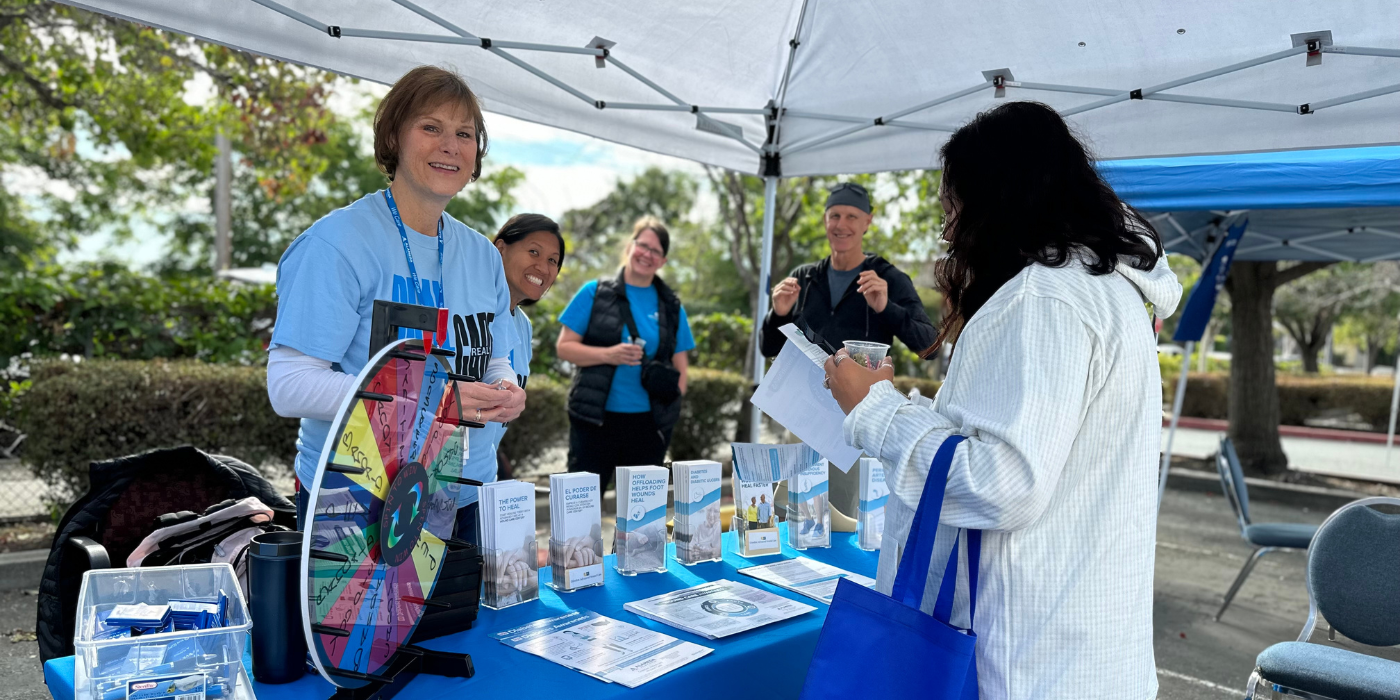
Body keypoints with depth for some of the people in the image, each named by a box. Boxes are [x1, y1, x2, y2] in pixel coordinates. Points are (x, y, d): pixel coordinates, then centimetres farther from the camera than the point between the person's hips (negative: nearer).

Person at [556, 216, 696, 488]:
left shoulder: (671, 306, 9)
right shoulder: (595, 293, 2)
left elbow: (680, 366, 13)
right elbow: (564, 346, -1)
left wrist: (672, 400, -2)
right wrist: (608, 355, -15)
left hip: (650, 424, 3)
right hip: (596, 418, -2)